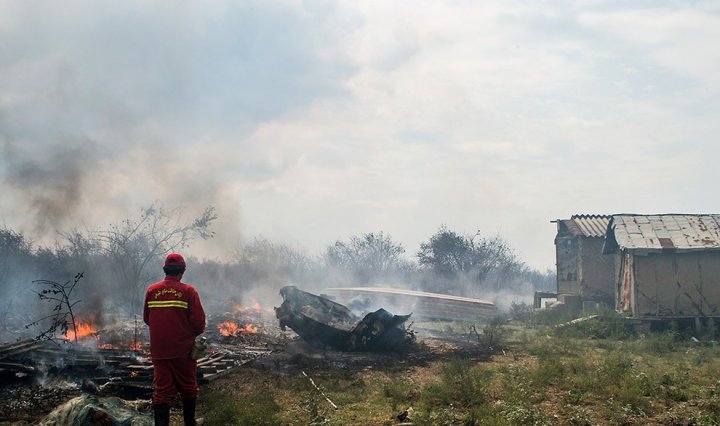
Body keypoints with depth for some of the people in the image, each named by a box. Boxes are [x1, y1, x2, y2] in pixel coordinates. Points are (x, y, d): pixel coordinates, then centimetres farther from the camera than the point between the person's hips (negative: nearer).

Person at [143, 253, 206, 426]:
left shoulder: (152, 290, 1)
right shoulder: (188, 291, -10)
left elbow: (146, 318, 11)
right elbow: (198, 321, -13)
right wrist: (196, 333, 8)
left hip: (158, 350, 2)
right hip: (183, 349, -2)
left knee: (161, 390, 4)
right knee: (188, 388, 15)